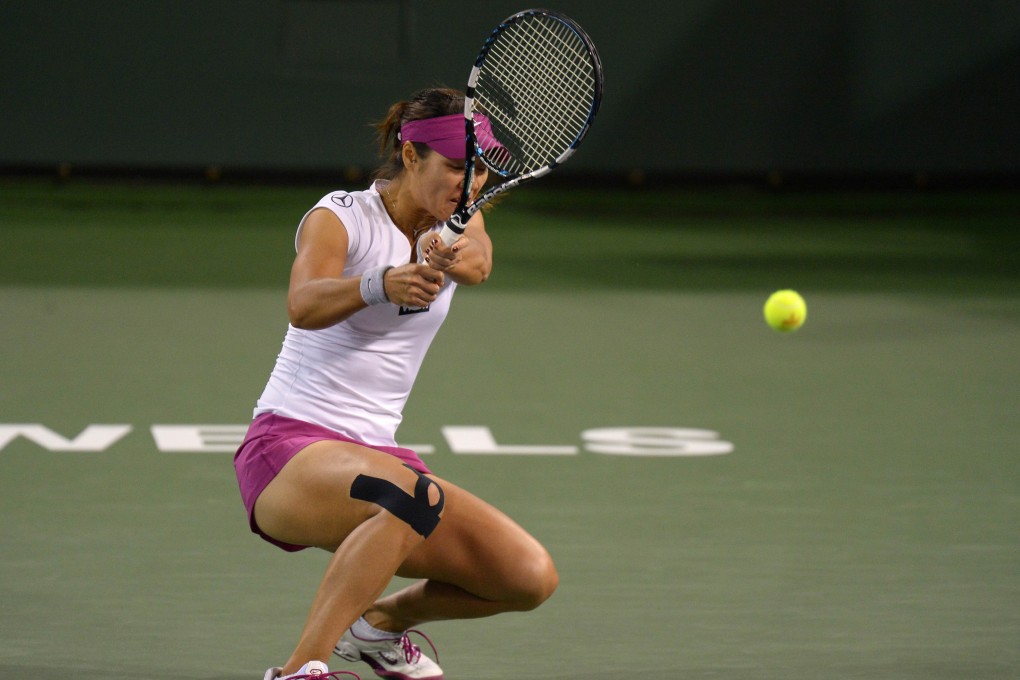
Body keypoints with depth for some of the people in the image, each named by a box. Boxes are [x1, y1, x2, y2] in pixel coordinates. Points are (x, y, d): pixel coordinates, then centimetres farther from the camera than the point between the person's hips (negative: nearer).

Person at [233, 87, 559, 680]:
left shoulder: (457, 224, 8)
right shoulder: (340, 216, -9)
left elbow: (480, 263, -17)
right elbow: (305, 305, -30)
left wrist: (458, 258, -42)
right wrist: (381, 286, -51)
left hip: (374, 454, 7)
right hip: (287, 448, -7)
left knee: (532, 577, -6)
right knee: (413, 495, -39)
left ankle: (379, 621, 20)